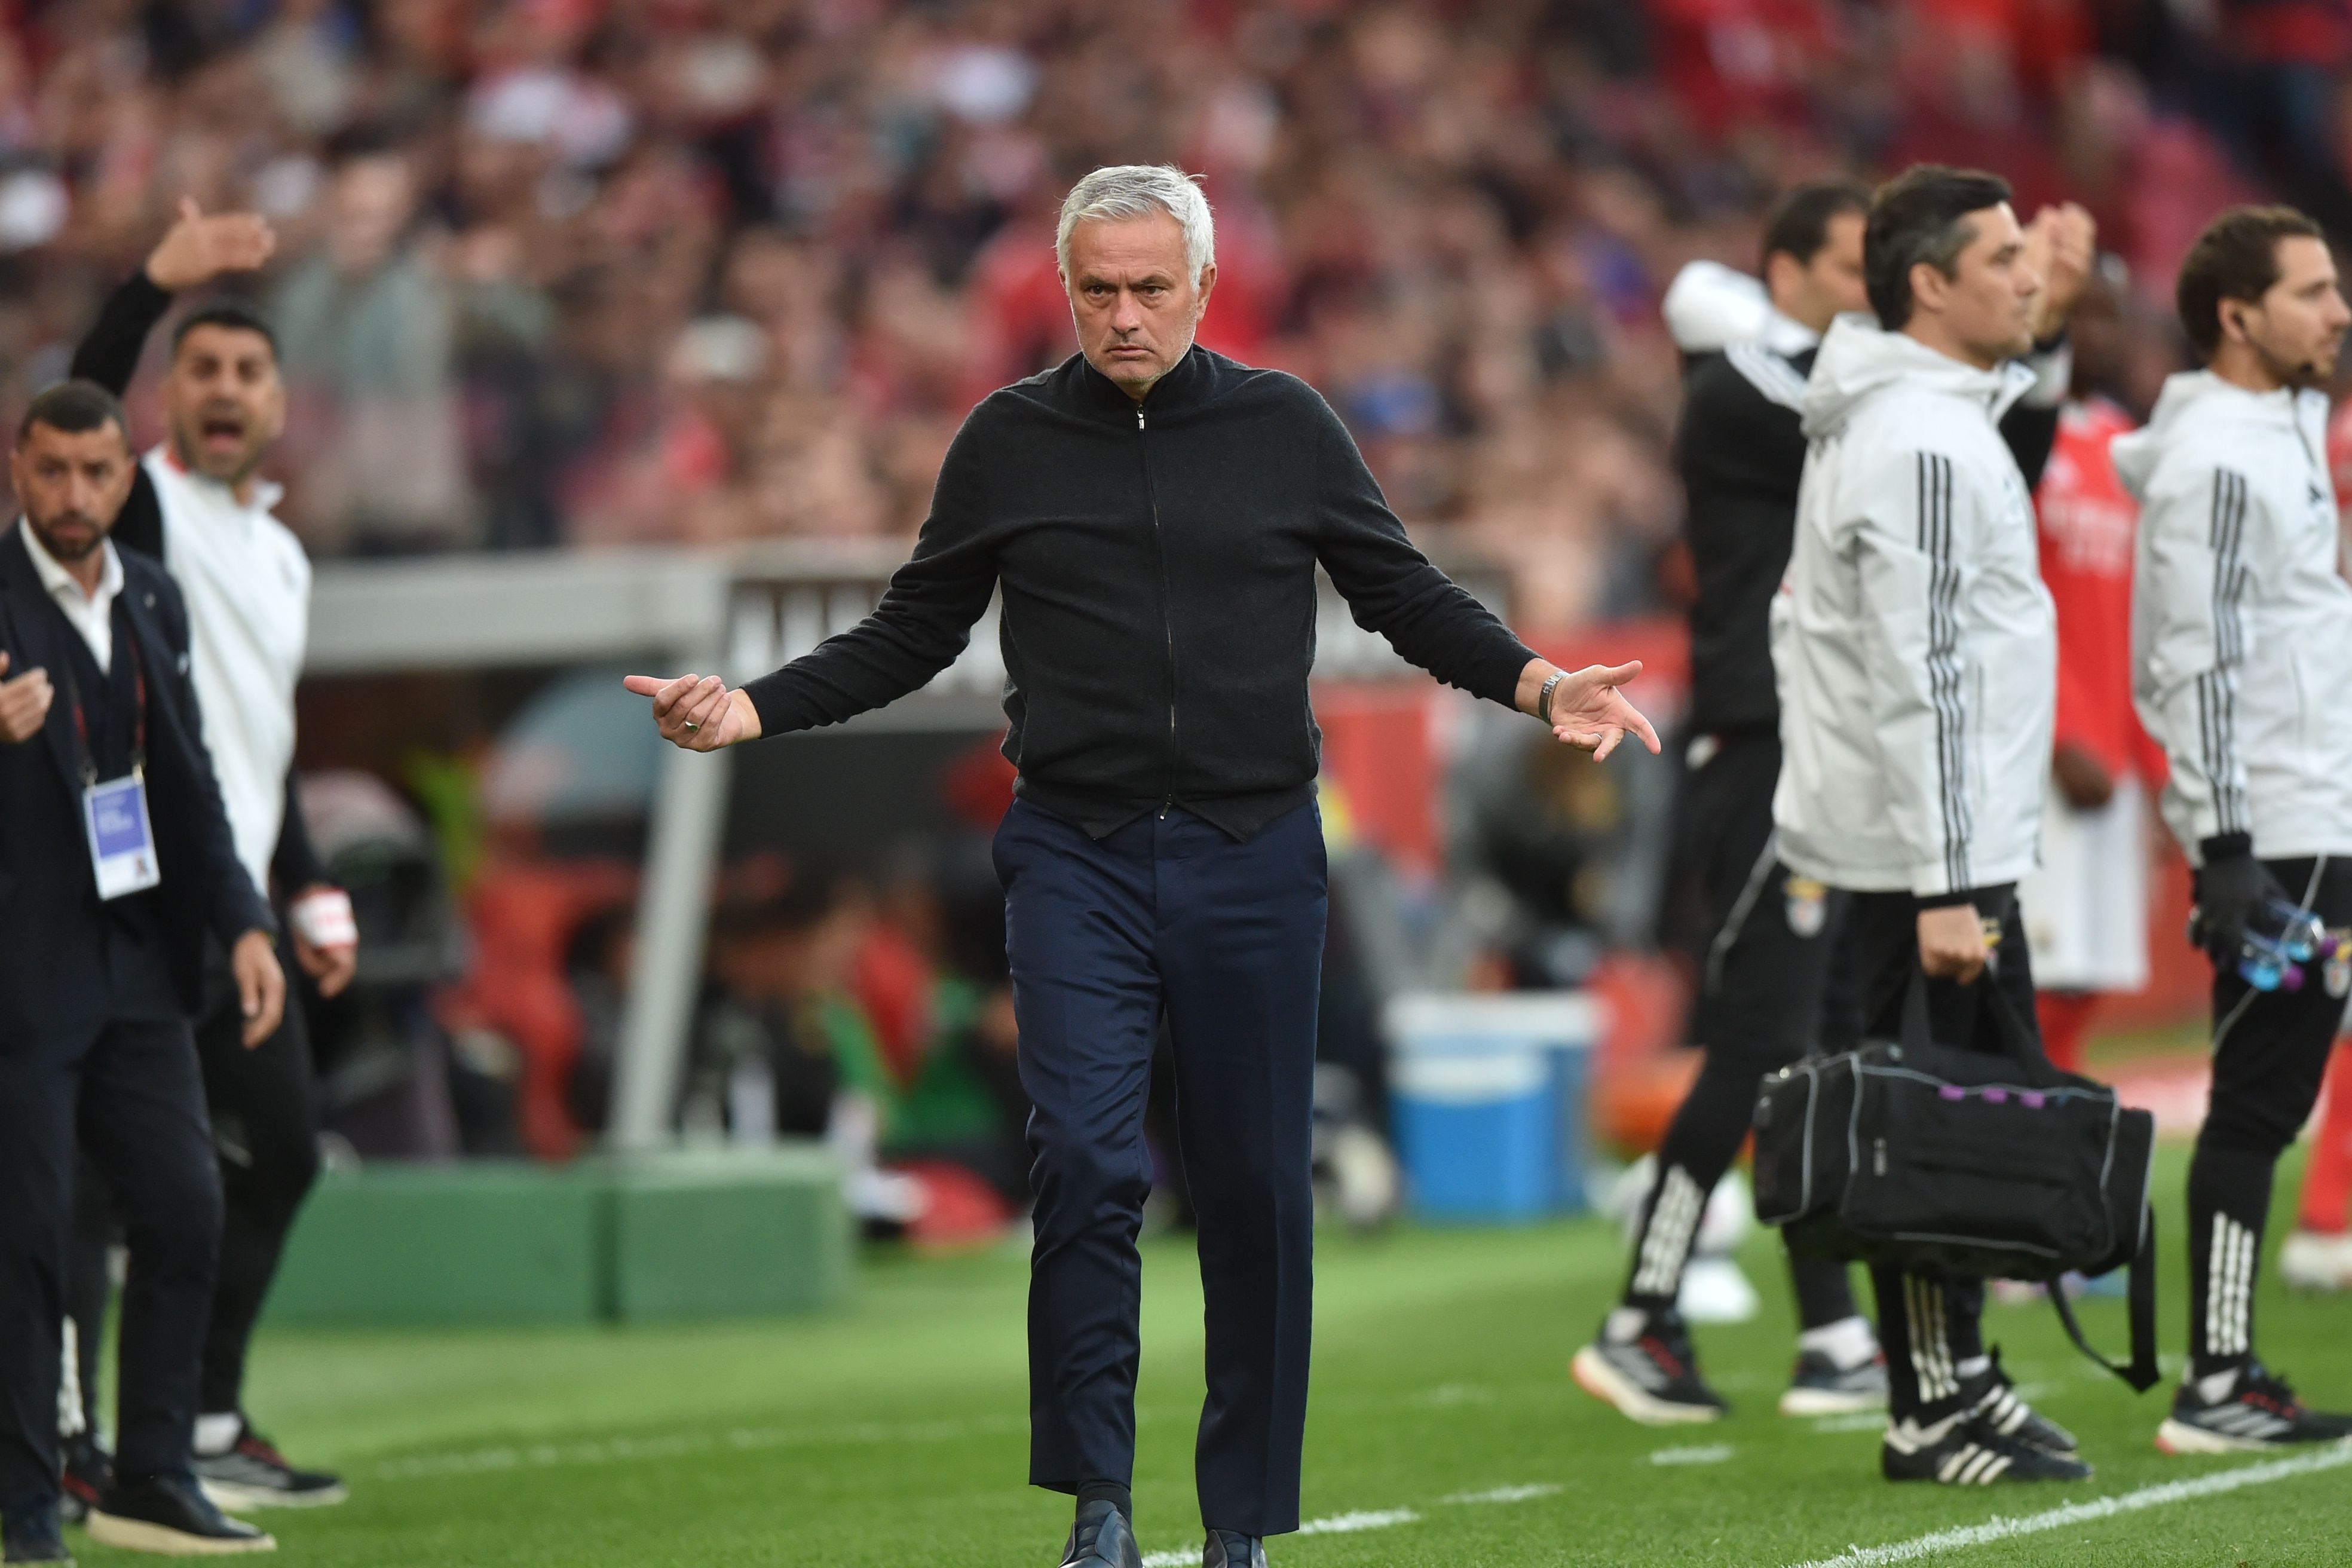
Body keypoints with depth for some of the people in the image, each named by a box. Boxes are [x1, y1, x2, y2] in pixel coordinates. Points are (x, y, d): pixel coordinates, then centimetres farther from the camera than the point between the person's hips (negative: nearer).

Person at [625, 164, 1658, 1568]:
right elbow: (914, 633, 12)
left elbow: (1407, 595, 11)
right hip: (1079, 856, -1)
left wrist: (1539, 684, -4)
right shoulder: (1012, 441, 6)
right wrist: (753, 710, 0)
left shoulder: (1287, 428, 6)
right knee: (1083, 1157, -16)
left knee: (1256, 1188, 2)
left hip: (1254, 857, 1)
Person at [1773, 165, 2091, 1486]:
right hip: (1929, 845, -10)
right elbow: (1921, 677, -21)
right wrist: (1946, 889, -23)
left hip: (1921, 841, 10)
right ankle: (1936, 1412, -3)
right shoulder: (1924, 443, -17)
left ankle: (1957, 1378, 17)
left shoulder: (1902, 420, 15)